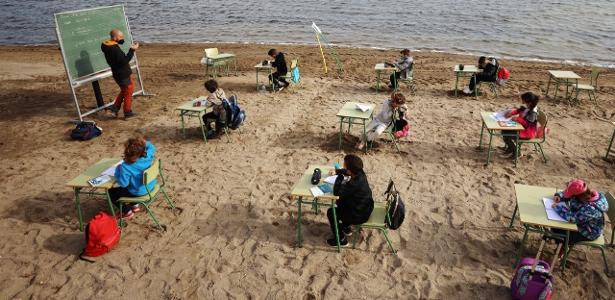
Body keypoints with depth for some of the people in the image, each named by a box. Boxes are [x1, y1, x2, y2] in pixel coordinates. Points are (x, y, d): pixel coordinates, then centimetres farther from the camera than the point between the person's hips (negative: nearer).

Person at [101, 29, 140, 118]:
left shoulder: (106, 45, 2)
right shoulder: (115, 49, -27)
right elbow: (124, 61, -28)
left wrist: (120, 40, 1)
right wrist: (132, 50, -26)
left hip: (117, 73, 9)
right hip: (124, 74, -9)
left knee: (124, 90, 27)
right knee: (128, 92, 8)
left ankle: (115, 107, 26)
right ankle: (127, 112, 19)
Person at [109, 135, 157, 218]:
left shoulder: (126, 167, -33)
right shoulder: (148, 156, -18)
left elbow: (123, 183, -22)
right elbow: (151, 147, 6)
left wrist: (118, 169, -13)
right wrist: (144, 142, -9)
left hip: (139, 192, -7)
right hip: (151, 186, 7)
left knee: (111, 192, 14)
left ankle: (127, 211, 20)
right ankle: (135, 205, 36)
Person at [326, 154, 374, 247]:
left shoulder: (355, 184, -36)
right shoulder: (359, 173, -10)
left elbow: (336, 192, -30)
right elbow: (346, 171, 13)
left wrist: (340, 176, -23)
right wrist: (337, 171, -2)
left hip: (360, 215, -9)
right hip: (365, 207, 9)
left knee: (331, 213, 3)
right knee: (340, 202, 24)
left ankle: (341, 240, 17)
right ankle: (346, 228, 38)